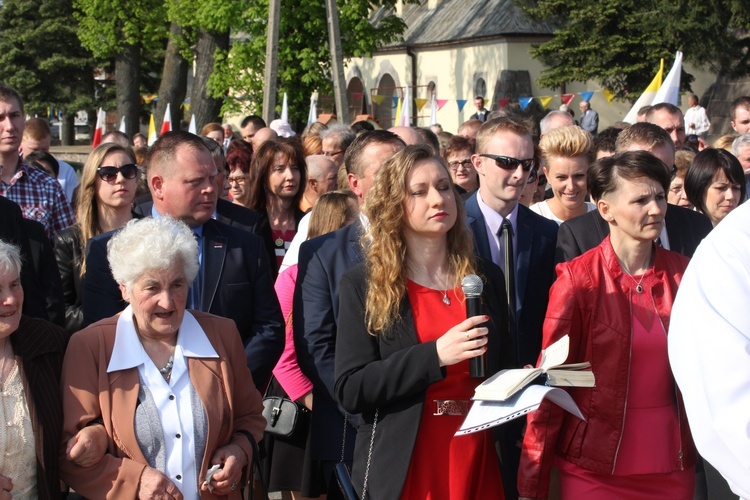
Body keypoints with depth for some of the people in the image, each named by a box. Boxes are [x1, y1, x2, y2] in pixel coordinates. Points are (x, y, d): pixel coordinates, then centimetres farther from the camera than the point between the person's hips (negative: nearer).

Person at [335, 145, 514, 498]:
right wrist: (434, 356, -21)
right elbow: (350, 391, -12)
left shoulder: (487, 278, 7)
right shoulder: (365, 283, -4)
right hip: (401, 470, -3)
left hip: (479, 464, 4)